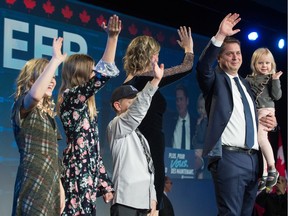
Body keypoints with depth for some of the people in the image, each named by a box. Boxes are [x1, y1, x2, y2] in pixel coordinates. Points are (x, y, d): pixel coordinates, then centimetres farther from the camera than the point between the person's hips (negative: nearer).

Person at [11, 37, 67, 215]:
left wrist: (59, 185, 15)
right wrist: (56, 60, -25)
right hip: (34, 185, -8)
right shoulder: (23, 106, -5)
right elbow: (35, 94, -31)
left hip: (50, 184, 8)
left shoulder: (47, 111, 20)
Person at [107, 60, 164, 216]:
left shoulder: (139, 136, 23)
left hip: (143, 202, 8)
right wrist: (156, 80, -28)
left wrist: (152, 198, 12)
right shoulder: (115, 126, -2)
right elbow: (136, 111, -21)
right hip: (125, 203, -8)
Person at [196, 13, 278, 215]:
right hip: (229, 157, -7)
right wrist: (220, 36, -29)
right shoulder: (216, 79, 3)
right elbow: (203, 67, -19)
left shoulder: (246, 83, 23)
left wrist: (271, 121, 10)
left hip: (253, 158, 7)